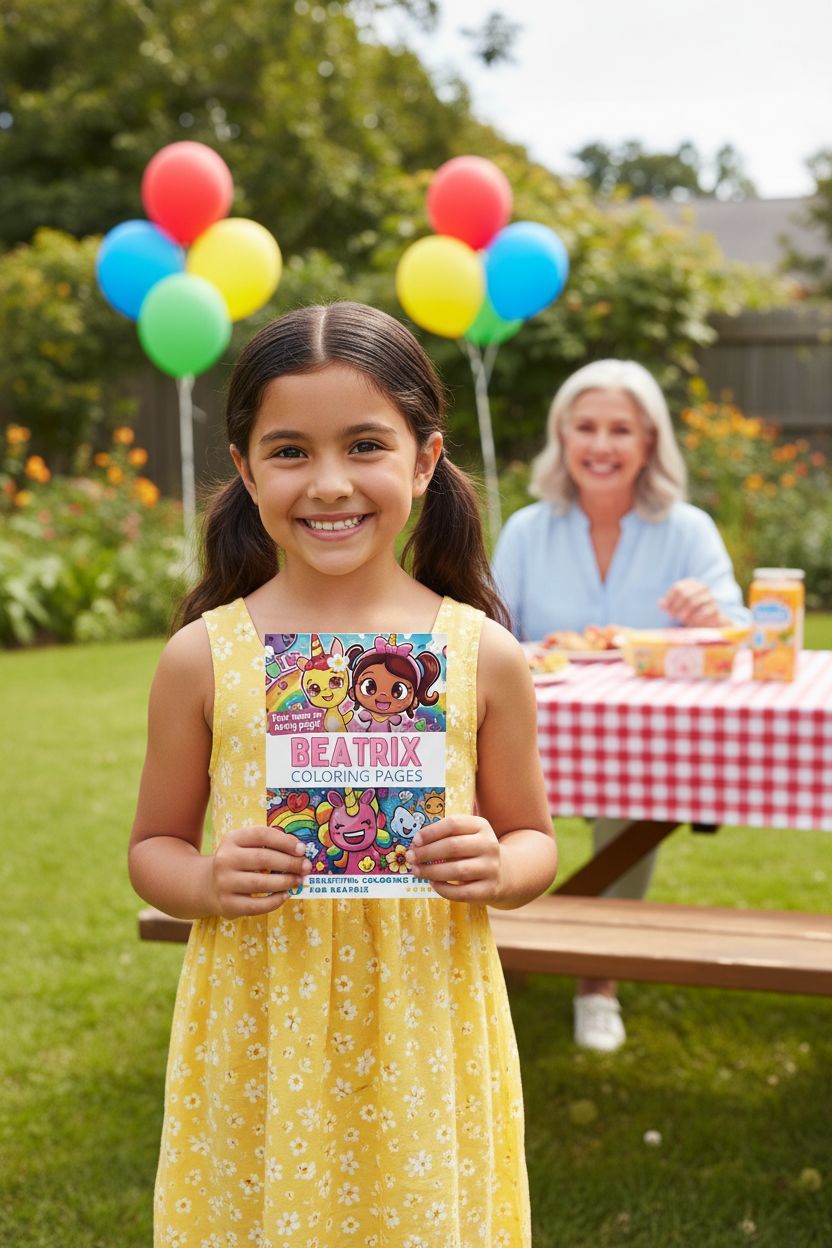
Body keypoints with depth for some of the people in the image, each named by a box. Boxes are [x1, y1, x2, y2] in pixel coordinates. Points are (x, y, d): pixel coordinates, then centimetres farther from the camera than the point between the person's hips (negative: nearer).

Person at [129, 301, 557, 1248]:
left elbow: (534, 840, 6)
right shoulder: (203, 656, -4)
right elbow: (154, 847, 6)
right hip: (257, 1039, 0)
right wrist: (208, 882, -15)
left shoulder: (482, 654, -4)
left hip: (424, 1035, 0)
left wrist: (497, 868, -15)